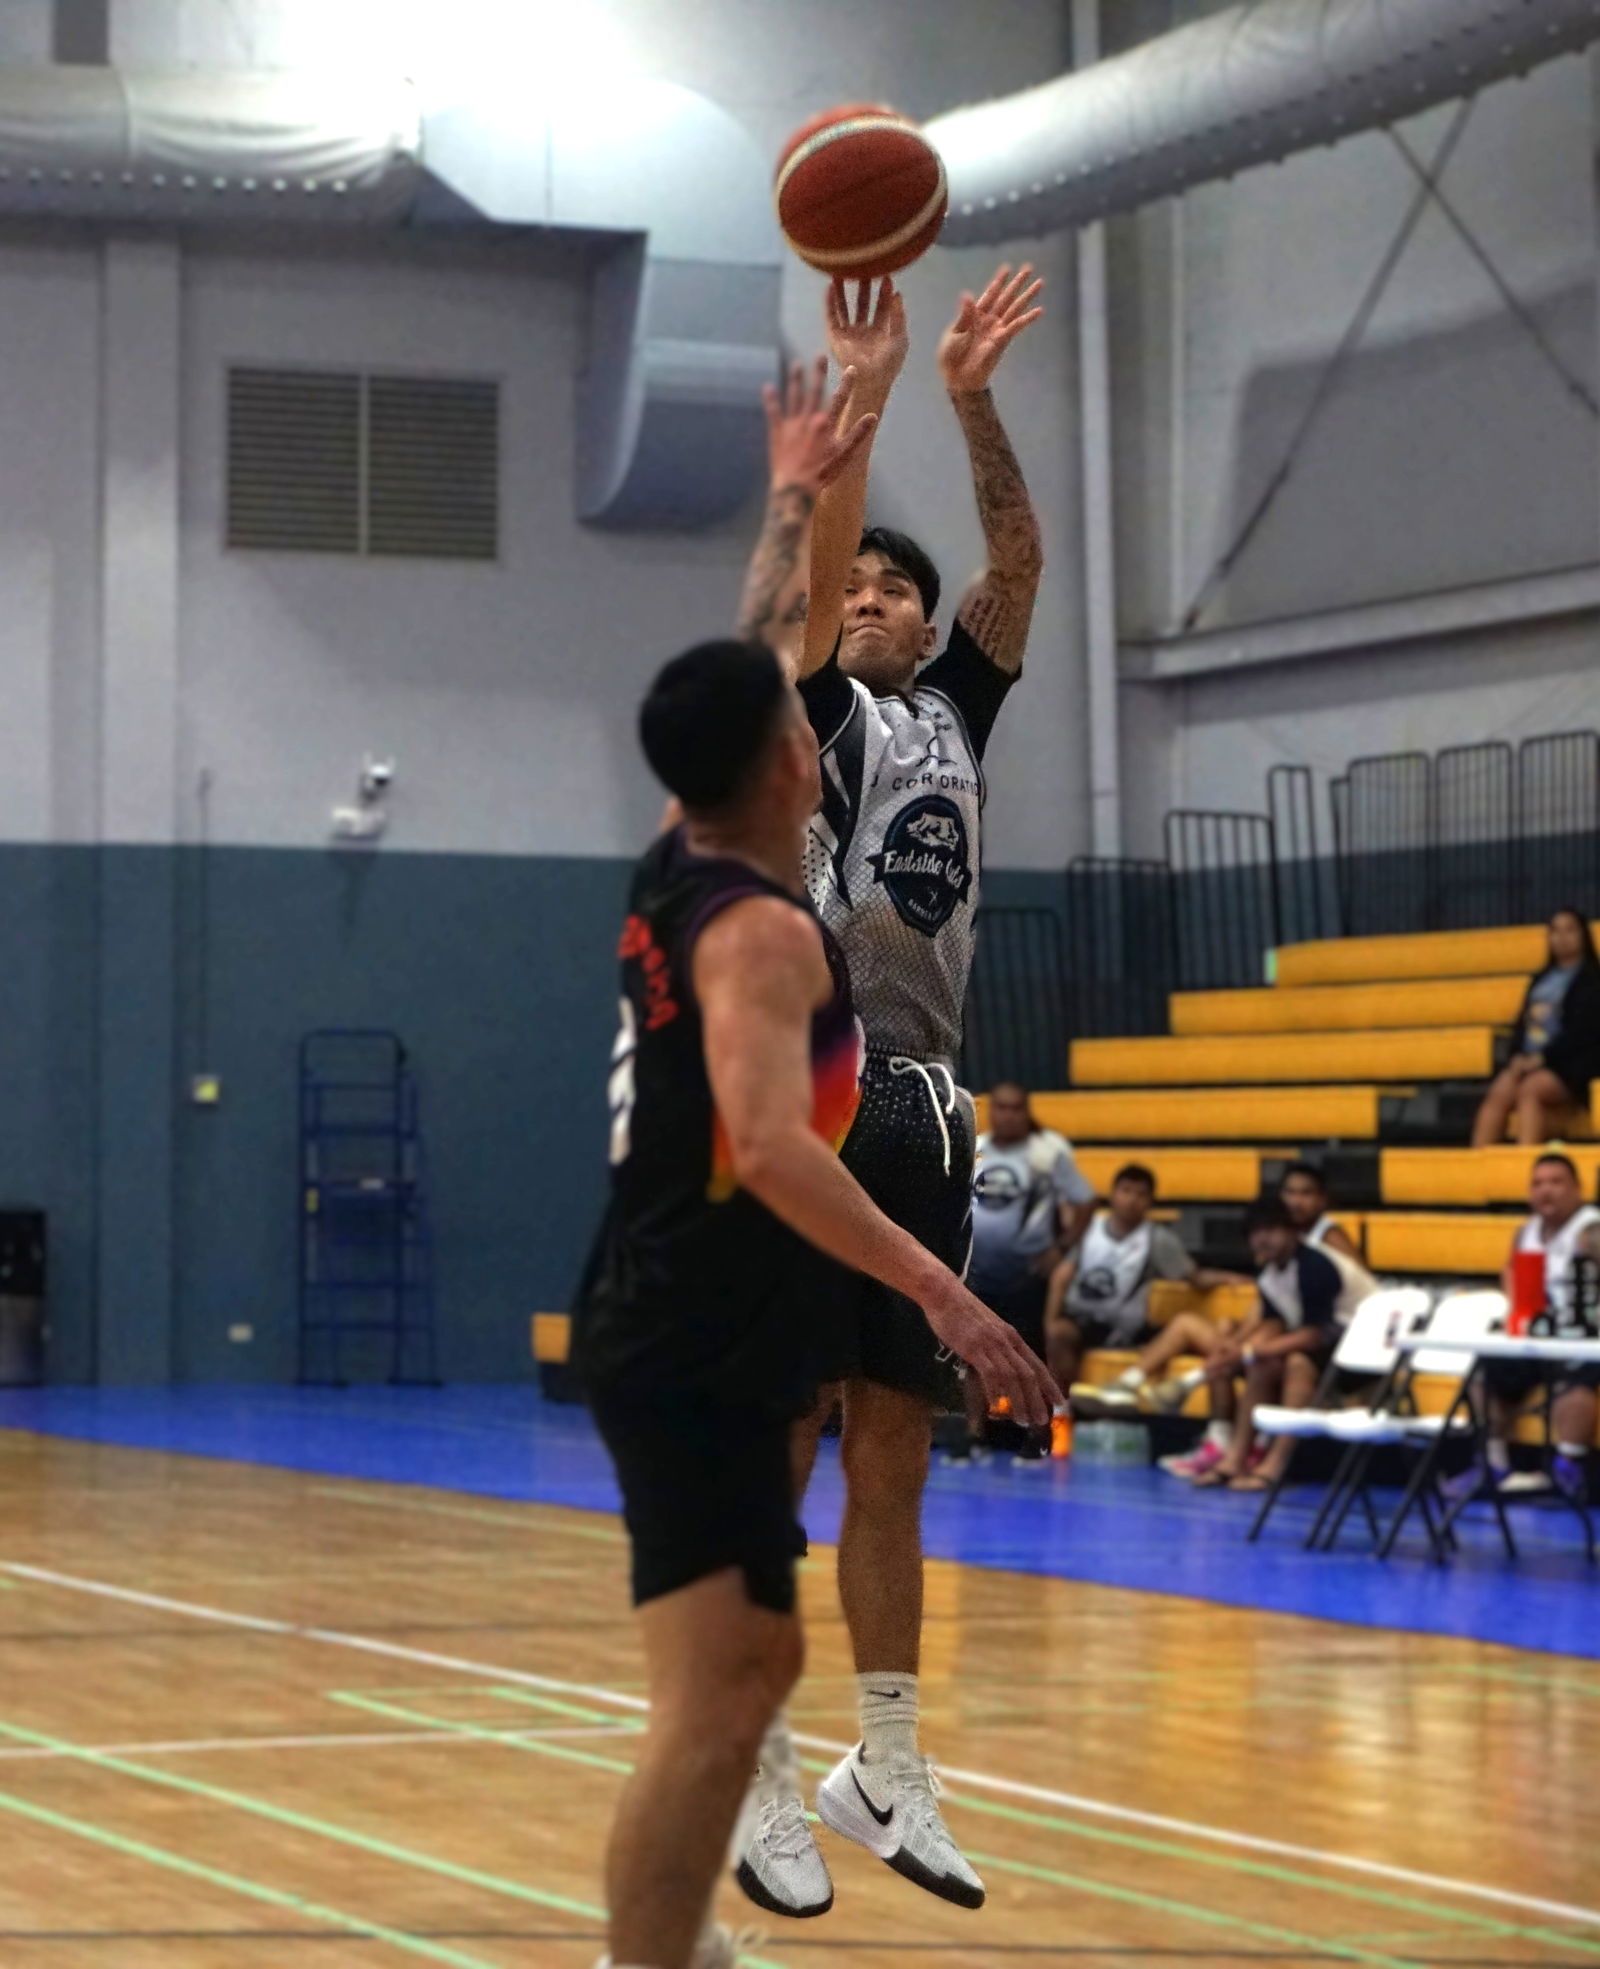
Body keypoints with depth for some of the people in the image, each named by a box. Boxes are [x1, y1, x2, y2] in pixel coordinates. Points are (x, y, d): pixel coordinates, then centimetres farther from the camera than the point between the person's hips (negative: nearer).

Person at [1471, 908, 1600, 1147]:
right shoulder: (1543, 979, 21)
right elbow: (1523, 1021, 17)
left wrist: (1542, 1058, -15)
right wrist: (1518, 1056, -2)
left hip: (1571, 1065, -6)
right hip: (1530, 1061, 6)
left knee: (1529, 1089, -33)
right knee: (1499, 1092, -22)